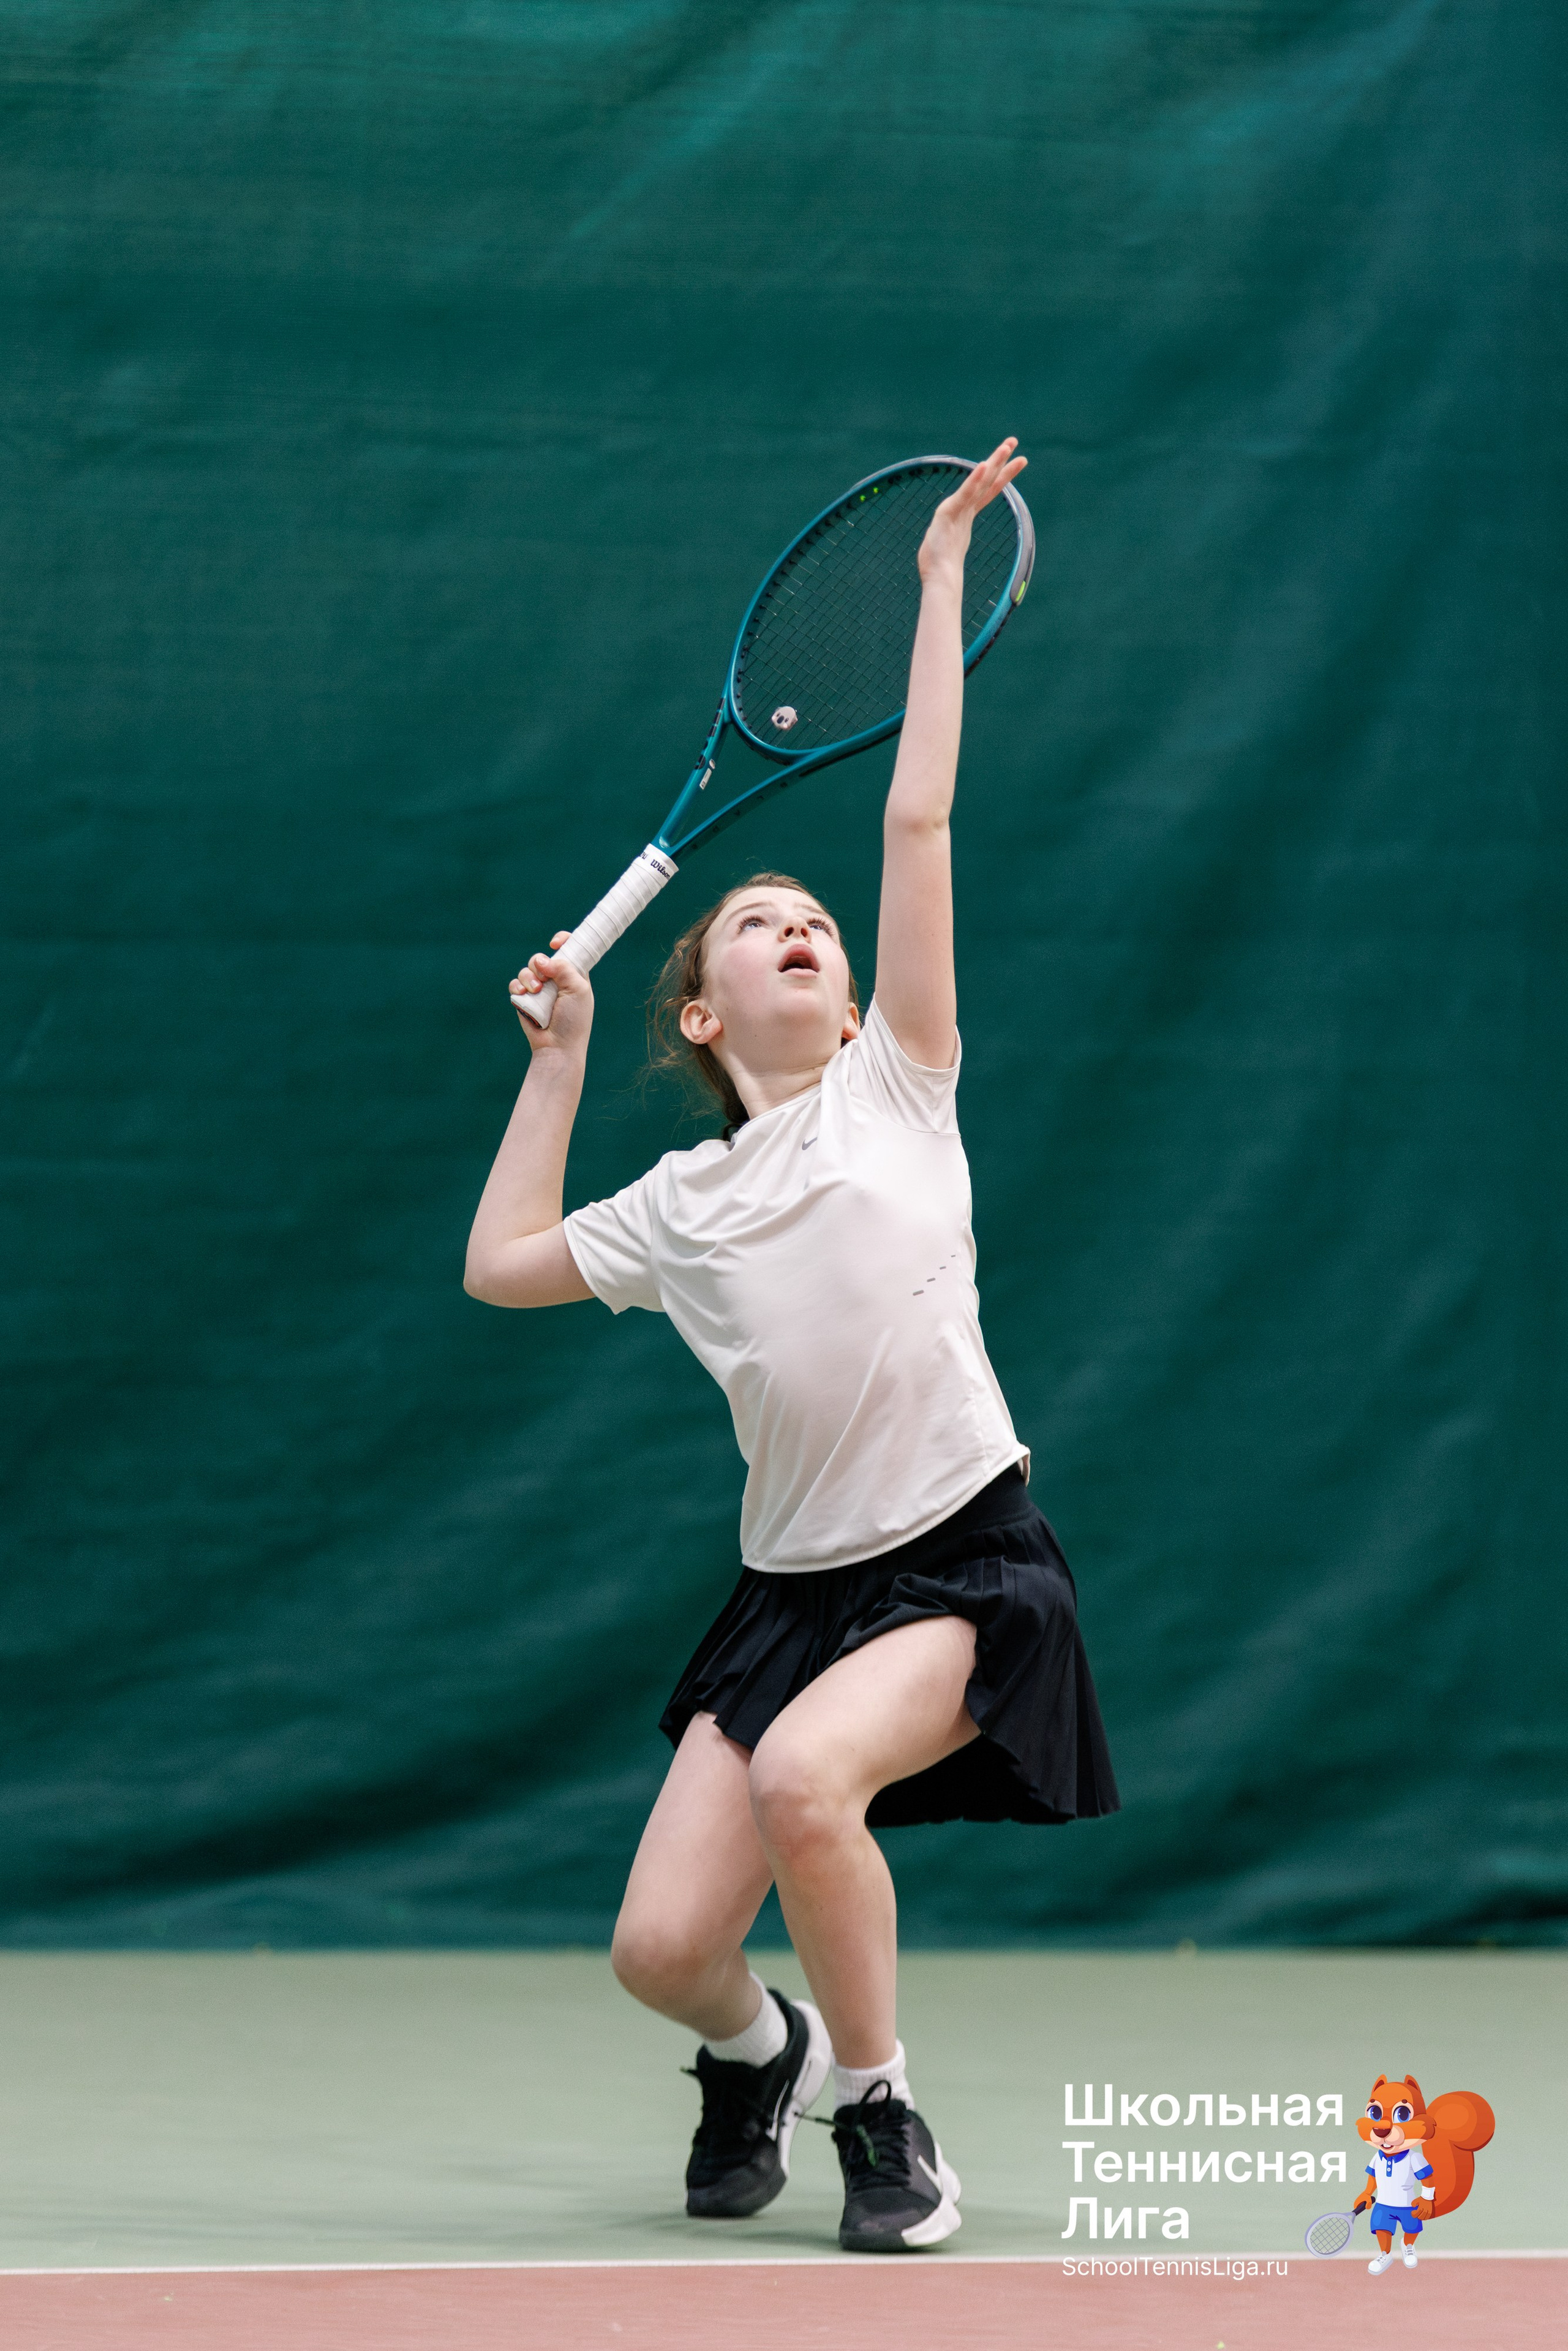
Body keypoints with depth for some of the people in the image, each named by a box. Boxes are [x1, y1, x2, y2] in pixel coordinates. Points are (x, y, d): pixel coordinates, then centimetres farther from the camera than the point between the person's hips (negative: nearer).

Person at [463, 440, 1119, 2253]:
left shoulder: (895, 1090, 4)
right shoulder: (680, 1205, 13)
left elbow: (917, 818, 1)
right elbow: (501, 1268, 23)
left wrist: (942, 579, 1)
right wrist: (556, 1062, 22)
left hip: (966, 1567, -4)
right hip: (796, 1584, 4)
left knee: (806, 1777, -33)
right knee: (662, 1950, -8)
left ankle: (885, 2117, -9)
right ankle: (759, 2054, 30)